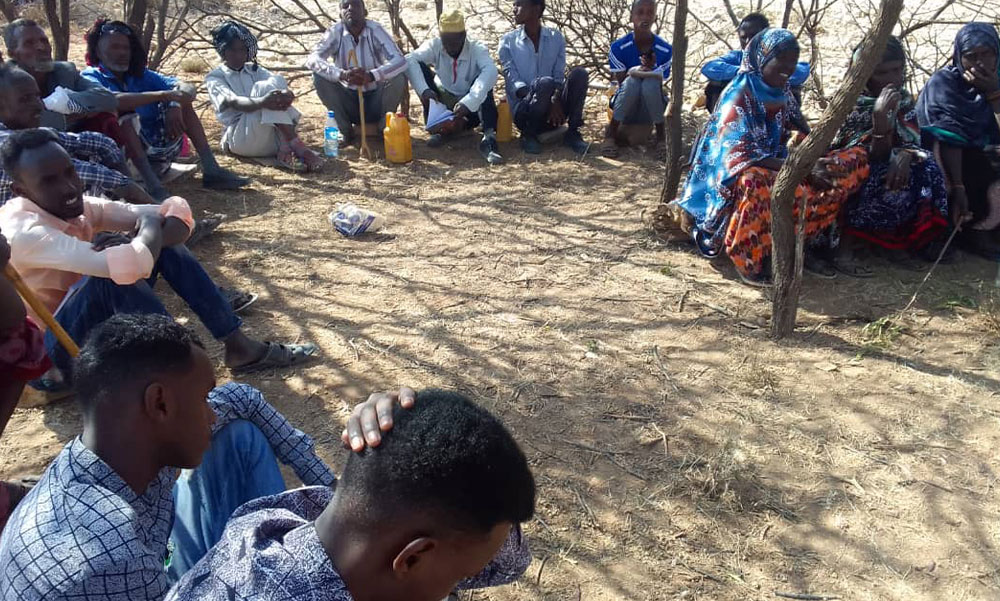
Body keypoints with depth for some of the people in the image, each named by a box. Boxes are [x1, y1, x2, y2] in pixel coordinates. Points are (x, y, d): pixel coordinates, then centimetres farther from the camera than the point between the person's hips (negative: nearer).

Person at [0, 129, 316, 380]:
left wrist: (151, 232, -27)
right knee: (115, 275, -34)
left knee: (158, 235, -7)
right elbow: (128, 266, -42)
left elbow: (177, 210, -6)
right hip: (47, 357, -8)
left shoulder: (78, 208, -3)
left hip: (92, 326, 8)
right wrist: (149, 228, -22)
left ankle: (239, 347, -9)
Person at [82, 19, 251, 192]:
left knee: (182, 101, 3)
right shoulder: (91, 77, 0)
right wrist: (164, 95, -25)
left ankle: (211, 170, -10)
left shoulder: (139, 74, 15)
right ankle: (152, 186, -41)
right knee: (125, 111, -29)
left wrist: (174, 105, -20)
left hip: (157, 147, 6)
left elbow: (188, 88, 3)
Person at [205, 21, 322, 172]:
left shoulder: (255, 70, 19)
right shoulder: (215, 78, 6)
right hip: (240, 138, -4)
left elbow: (280, 87, -2)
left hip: (273, 138, 4)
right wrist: (262, 102, -38)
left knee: (277, 82, -17)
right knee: (265, 87, -23)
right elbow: (233, 102, -17)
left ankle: (285, 149, -27)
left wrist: (287, 94, -28)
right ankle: (296, 145, -32)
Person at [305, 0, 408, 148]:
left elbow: (400, 61, -28)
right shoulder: (335, 32, -11)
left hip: (375, 100, -1)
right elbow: (312, 60, -25)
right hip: (348, 102, 1)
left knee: (399, 77, -26)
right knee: (319, 76, -22)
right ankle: (345, 129, -5)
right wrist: (342, 74, -44)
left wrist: (371, 76, -46)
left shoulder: (376, 30, -14)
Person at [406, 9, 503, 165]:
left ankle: (489, 138, -43)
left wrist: (468, 103, -50)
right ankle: (437, 127, -18)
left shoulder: (477, 49, -16)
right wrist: (424, 90, -43)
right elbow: (409, 60, -26)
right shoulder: (435, 46, -9)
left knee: (484, 80, -29)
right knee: (420, 67, -16)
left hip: (470, 109, -2)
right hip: (442, 107, 2)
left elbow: (491, 72, -37)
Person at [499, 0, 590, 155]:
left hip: (553, 112, 2)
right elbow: (512, 81, -5)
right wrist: (534, 94, -23)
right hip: (524, 111, -2)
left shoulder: (556, 38, 11)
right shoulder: (508, 41, 5)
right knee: (545, 83, -34)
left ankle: (572, 133, -18)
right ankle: (528, 134, -13)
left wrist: (556, 100, -19)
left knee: (579, 73, -22)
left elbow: (559, 76, 3)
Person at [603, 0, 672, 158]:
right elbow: (621, 81, -11)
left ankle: (660, 135, -15)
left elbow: (660, 85, -9)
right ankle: (611, 132, -17)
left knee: (651, 82, -33)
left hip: (651, 110, 1)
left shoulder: (665, 49, -7)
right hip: (625, 109, 0)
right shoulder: (619, 47, -10)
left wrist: (651, 70, -30)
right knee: (632, 80, -33)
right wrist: (635, 71, -32)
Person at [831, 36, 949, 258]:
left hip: (881, 170, 6)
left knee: (927, 167, -19)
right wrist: (880, 115, -37)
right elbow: (876, 156, -22)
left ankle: (923, 236, -6)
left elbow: (911, 141, -4)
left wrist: (903, 155, -29)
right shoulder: (853, 105, -16)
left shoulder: (903, 100, 3)